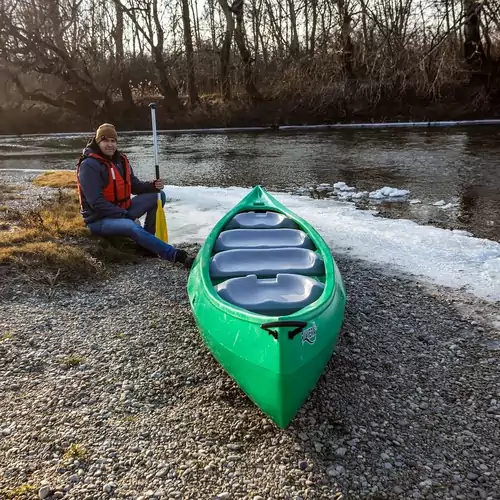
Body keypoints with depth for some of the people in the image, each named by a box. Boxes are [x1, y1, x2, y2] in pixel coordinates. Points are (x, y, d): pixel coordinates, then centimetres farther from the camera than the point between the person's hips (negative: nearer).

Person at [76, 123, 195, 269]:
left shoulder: (121, 160, 6)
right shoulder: (89, 165, -17)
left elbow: (134, 185, 12)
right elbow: (96, 202, -22)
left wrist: (153, 186, -9)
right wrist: (125, 215, -24)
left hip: (122, 211, 8)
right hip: (99, 219, -8)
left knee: (158, 196, -1)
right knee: (133, 227, -38)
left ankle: (147, 243, -5)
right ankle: (177, 256, -40)